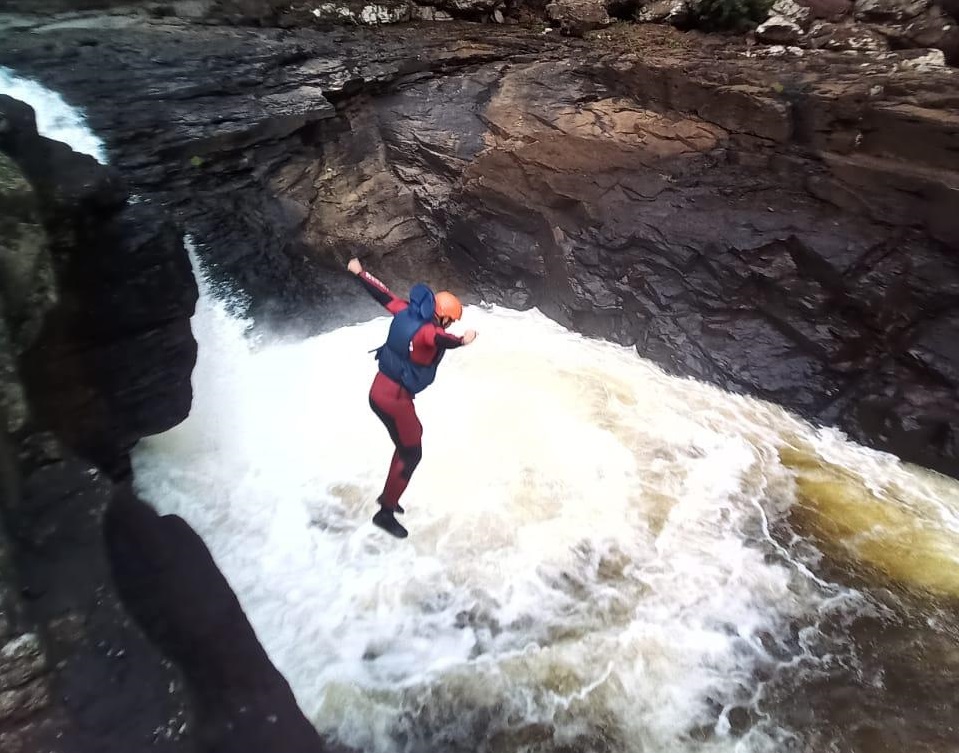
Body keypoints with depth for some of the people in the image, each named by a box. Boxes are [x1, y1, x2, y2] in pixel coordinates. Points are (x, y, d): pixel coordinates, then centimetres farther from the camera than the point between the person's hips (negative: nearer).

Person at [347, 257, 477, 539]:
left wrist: (360, 273, 26)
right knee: (411, 453, 4)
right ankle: (385, 513, 14)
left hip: (383, 388, 10)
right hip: (394, 397, -9)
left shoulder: (406, 311, -2)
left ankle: (388, 496, 38)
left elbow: (383, 294, 12)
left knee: (409, 439, 24)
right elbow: (439, 339, -51)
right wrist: (461, 341, -68)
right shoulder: (427, 330, -25)